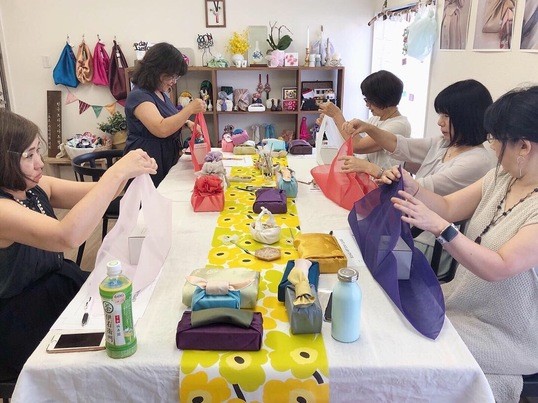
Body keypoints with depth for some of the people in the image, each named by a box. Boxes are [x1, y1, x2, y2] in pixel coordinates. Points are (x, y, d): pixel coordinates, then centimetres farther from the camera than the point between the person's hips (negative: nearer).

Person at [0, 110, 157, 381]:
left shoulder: (35, 186, -1)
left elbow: (97, 195, 3)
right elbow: (68, 236, -42)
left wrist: (129, 169, -17)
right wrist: (117, 172, -39)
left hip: (61, 285, 7)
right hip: (24, 327, -7)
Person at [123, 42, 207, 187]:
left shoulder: (160, 93, 10)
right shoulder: (138, 96, -18)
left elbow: (170, 119, 26)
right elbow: (162, 129, -32)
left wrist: (187, 123, 5)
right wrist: (190, 109, -26)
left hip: (167, 164, 9)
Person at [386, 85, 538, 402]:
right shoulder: (502, 176, -2)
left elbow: (498, 268, -31)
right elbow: (449, 207, 2)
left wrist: (439, 227, -40)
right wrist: (412, 188, -16)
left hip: (505, 336, -7)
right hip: (463, 301, 7)